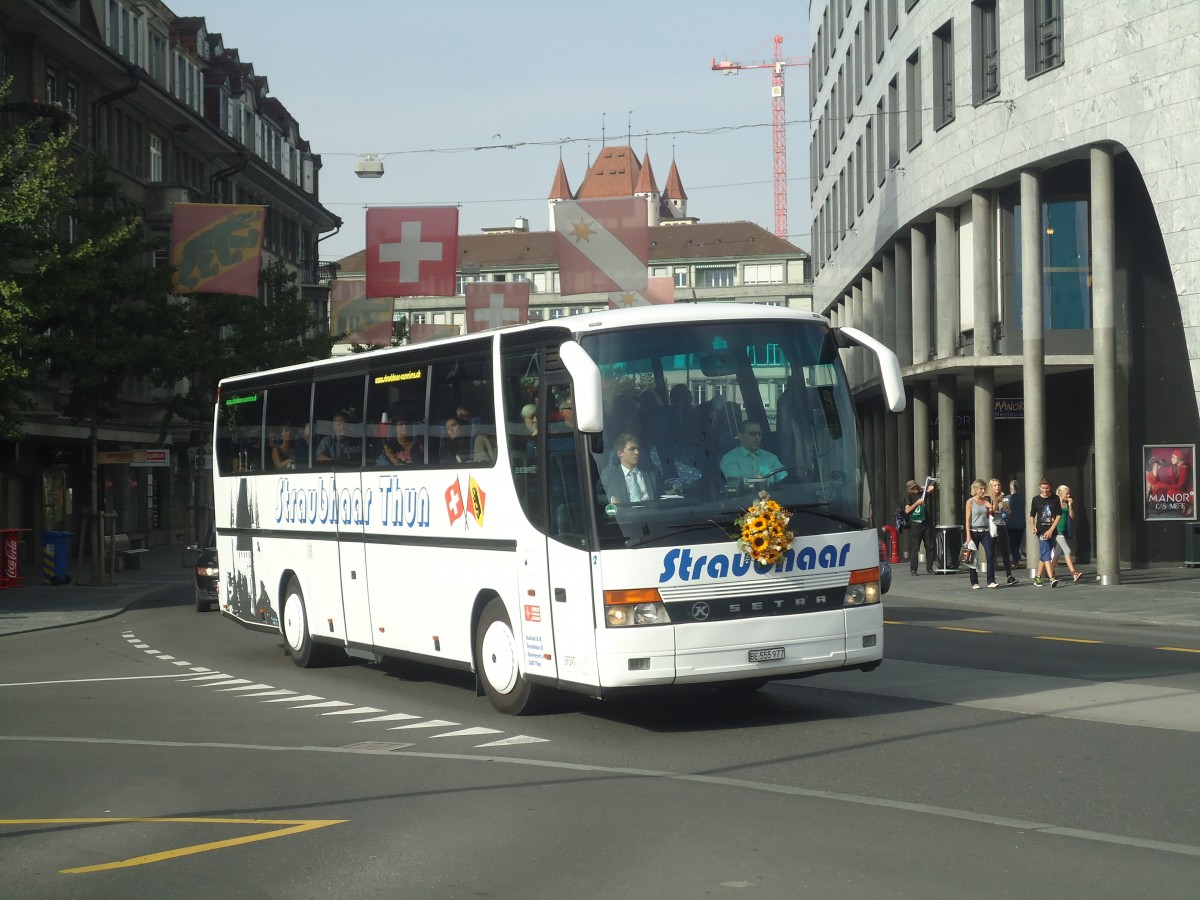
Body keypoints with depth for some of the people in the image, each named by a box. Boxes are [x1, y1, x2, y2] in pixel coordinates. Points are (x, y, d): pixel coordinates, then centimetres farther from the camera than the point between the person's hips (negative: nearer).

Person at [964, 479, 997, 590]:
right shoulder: (970, 502, -2)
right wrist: (968, 535, -12)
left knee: (991, 554, -10)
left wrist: (990, 508, 0)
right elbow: (967, 520, -5)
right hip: (974, 532, -3)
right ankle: (974, 583, 10)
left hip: (985, 532, 3)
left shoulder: (986, 500, 10)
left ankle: (991, 581, -8)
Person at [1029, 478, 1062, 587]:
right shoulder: (1036, 500, 3)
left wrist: (1051, 530, -8)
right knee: (1045, 554, -14)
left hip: (1051, 531, 2)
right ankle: (1051, 578, -23)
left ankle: (1037, 577, 22)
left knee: (1044, 555, 9)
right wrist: (1033, 527, -9)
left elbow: (1059, 515, 1)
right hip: (1041, 531, -2)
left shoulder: (1055, 499, 3)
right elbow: (1032, 515, 9)